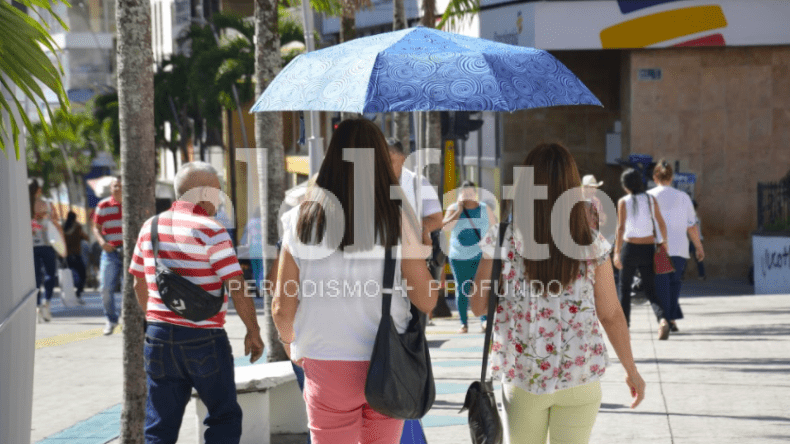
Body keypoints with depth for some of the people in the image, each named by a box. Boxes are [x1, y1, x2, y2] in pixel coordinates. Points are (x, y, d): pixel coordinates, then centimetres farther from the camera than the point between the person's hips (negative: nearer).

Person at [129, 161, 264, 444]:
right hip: (203, 338, -5)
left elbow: (139, 285, 17)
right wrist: (253, 332, -4)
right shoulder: (211, 232, -11)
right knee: (224, 419, 9)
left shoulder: (150, 228, 8)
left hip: (159, 336, 5)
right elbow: (238, 288, -14)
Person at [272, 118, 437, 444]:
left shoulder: (303, 218, -3)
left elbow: (283, 308, -2)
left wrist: (290, 343, 19)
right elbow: (426, 301, -4)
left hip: (326, 364, 0)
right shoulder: (399, 218, -6)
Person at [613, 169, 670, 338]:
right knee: (650, 290, 5)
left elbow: (621, 228, -12)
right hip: (648, 248, 2)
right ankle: (662, 319, -20)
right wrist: (664, 241, 16)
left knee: (624, 288, 15)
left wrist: (617, 252, -14)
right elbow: (661, 224, 2)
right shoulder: (651, 200, 1)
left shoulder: (623, 202, -6)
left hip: (630, 248, -2)